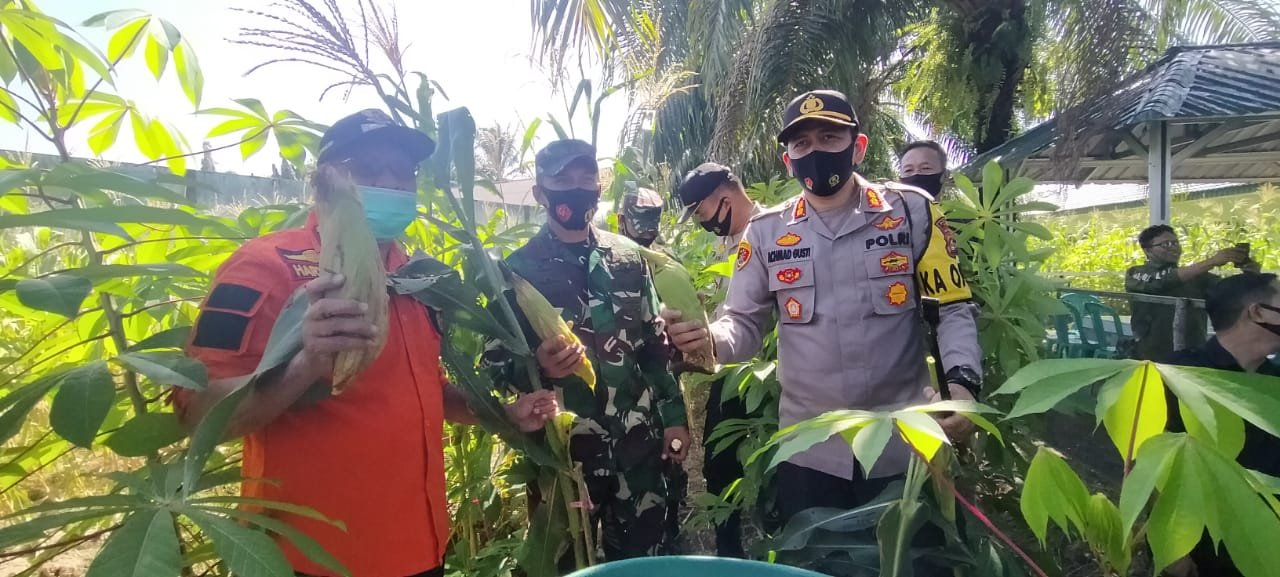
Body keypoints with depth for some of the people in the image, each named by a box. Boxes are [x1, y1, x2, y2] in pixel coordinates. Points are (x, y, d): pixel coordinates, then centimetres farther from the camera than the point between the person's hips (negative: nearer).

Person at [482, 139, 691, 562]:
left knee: (642, 556, 16)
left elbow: (656, 343, 9)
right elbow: (495, 361, -5)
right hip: (563, 448, -3)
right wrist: (538, 366, -25)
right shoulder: (518, 269, -6)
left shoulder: (628, 257, 4)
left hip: (638, 442, 3)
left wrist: (674, 415, 7)